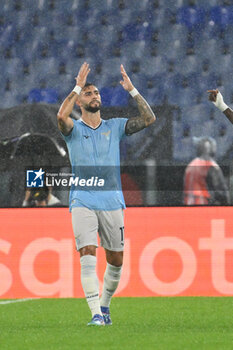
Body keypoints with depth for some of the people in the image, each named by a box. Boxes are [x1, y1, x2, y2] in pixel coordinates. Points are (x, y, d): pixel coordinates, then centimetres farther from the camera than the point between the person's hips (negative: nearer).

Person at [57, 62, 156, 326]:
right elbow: (62, 116, -20)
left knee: (115, 259, 6)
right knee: (88, 255, -17)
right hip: (83, 202, -3)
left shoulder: (114, 127, 11)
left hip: (112, 203, 3)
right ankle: (95, 314, -19)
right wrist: (78, 86, -14)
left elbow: (148, 119, 1)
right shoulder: (74, 129, 4)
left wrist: (132, 90, -4)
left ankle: (104, 304, 29)